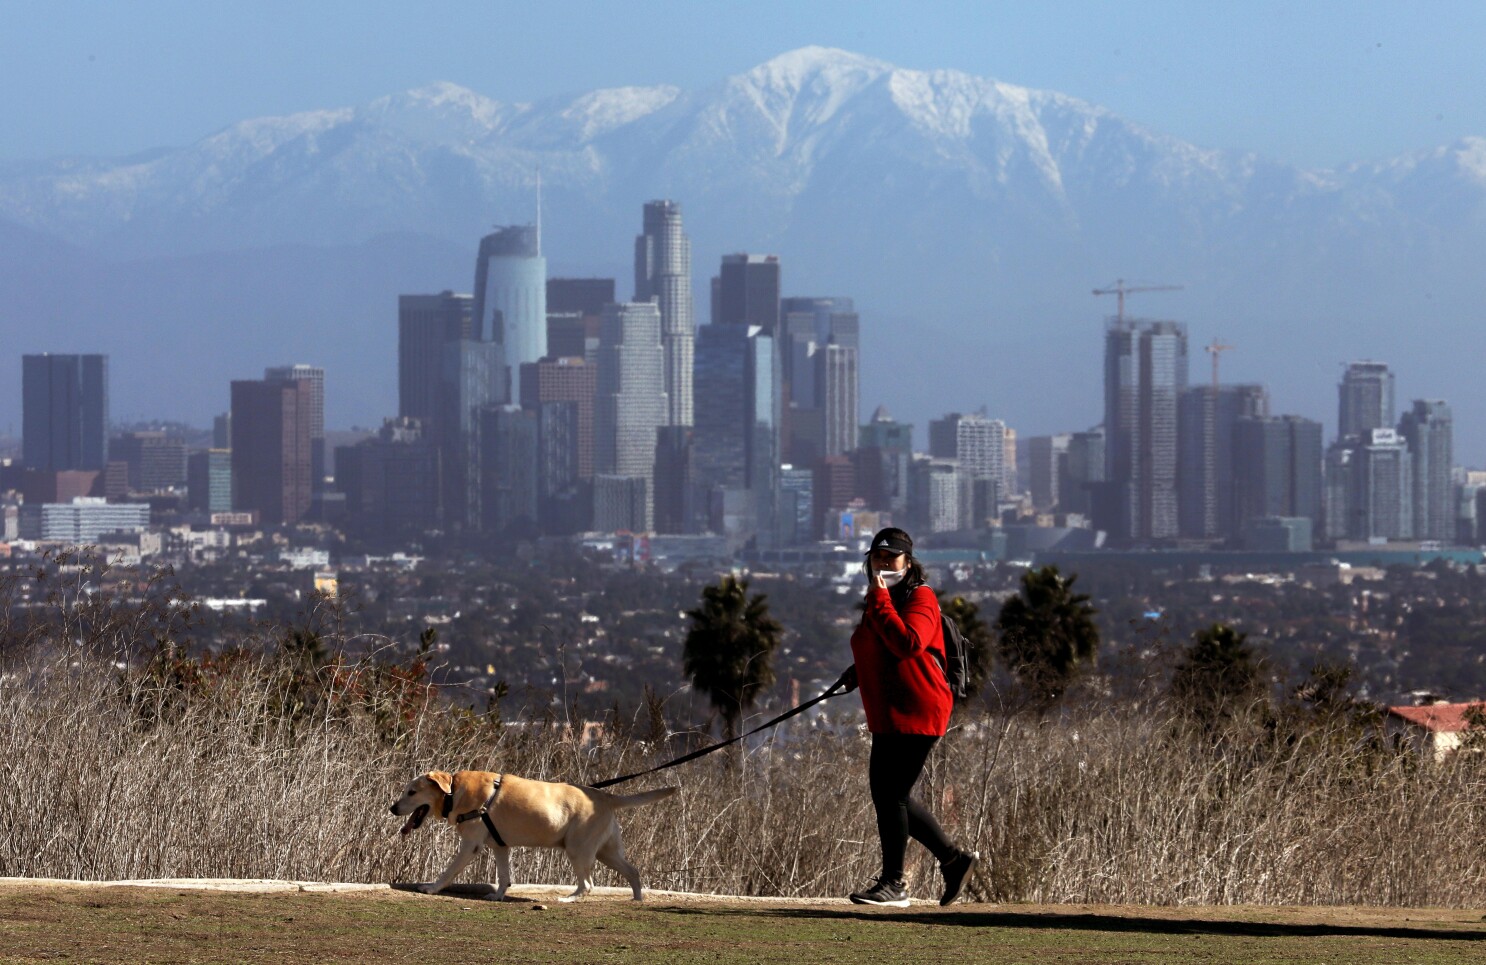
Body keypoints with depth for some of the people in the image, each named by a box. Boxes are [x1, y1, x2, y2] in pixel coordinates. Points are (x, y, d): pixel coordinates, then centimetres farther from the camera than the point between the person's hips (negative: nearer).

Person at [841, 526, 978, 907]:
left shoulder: (920, 597, -9)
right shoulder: (877, 601, 19)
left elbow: (907, 644, -27)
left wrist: (880, 601, -23)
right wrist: (858, 672, 13)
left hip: (918, 711, -10)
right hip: (887, 716, 10)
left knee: (891, 793, -10)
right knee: (887, 793, 11)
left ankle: (893, 884, -4)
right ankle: (954, 858, 22)